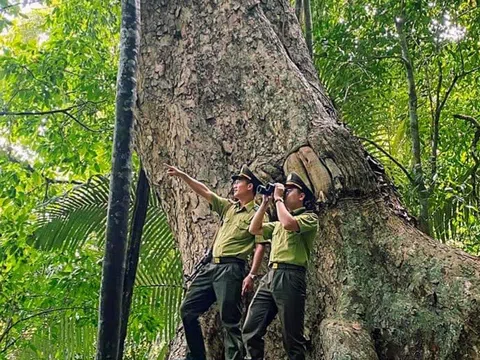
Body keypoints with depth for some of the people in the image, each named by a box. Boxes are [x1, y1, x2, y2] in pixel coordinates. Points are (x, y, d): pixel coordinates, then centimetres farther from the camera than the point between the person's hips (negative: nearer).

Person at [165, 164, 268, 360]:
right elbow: (205, 192, 17)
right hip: (211, 266, 8)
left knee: (229, 320, -8)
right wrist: (182, 175, 9)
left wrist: (251, 275, -18)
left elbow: (260, 246, -9)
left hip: (231, 269, -8)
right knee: (188, 309, 7)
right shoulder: (228, 207, 18)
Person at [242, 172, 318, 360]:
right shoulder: (279, 222, 27)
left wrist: (278, 199, -4)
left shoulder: (310, 217, 2)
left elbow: (289, 224, -18)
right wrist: (265, 203, 16)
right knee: (250, 330, -1)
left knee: (292, 338, -3)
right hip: (270, 276, 7)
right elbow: (254, 229, 21)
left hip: (289, 278, -7)